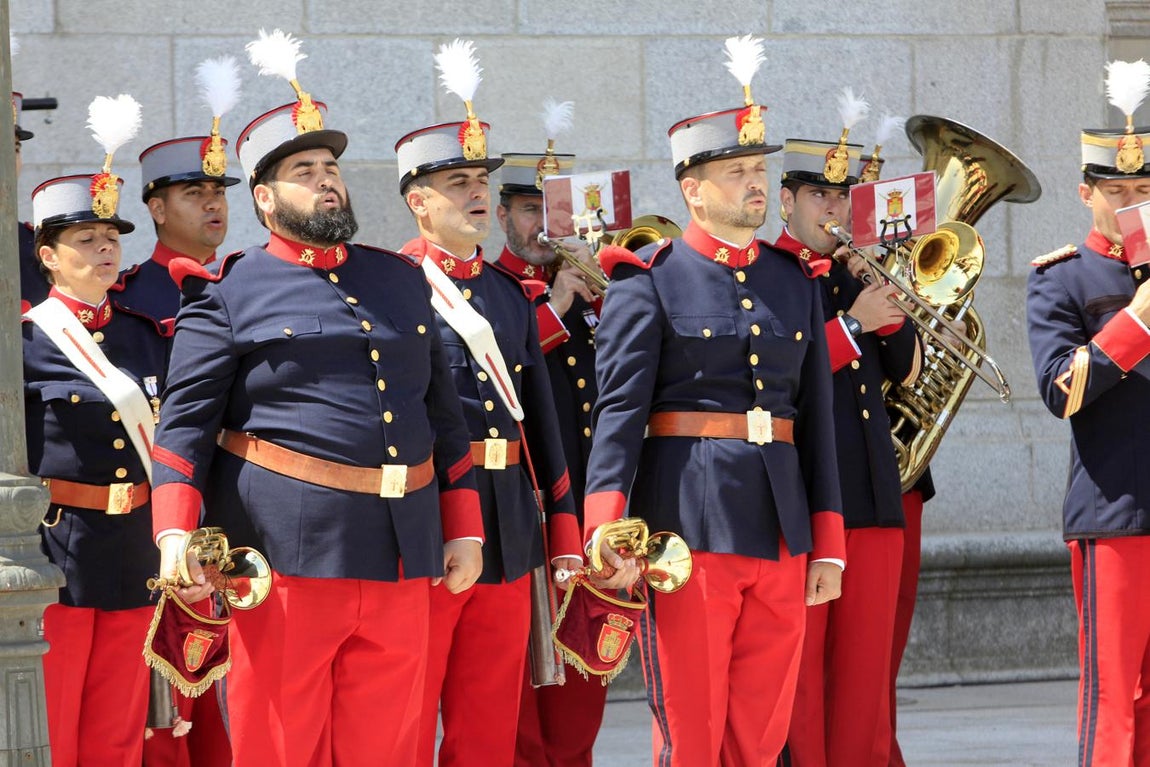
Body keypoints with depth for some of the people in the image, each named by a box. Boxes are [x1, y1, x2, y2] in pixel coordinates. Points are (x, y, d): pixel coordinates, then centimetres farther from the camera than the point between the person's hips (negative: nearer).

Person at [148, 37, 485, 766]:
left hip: (401, 556, 5)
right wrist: (175, 533, -17)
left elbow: (444, 413, 20)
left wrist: (464, 530, 14)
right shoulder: (228, 294, 3)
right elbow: (185, 424, -3)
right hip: (288, 548, -5)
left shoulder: (401, 280, 18)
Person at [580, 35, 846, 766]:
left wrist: (827, 547, 11)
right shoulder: (650, 280, -2)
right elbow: (619, 410, -10)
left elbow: (816, 417, 14)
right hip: (688, 526, -5)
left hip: (780, 532, 5)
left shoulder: (795, 282, 13)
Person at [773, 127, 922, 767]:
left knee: (867, 666, 6)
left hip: (874, 495, 6)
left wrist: (886, 302, -3)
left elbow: (907, 367, 11)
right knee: (796, 674, -3)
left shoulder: (856, 274, 18)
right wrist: (852, 324, -17)